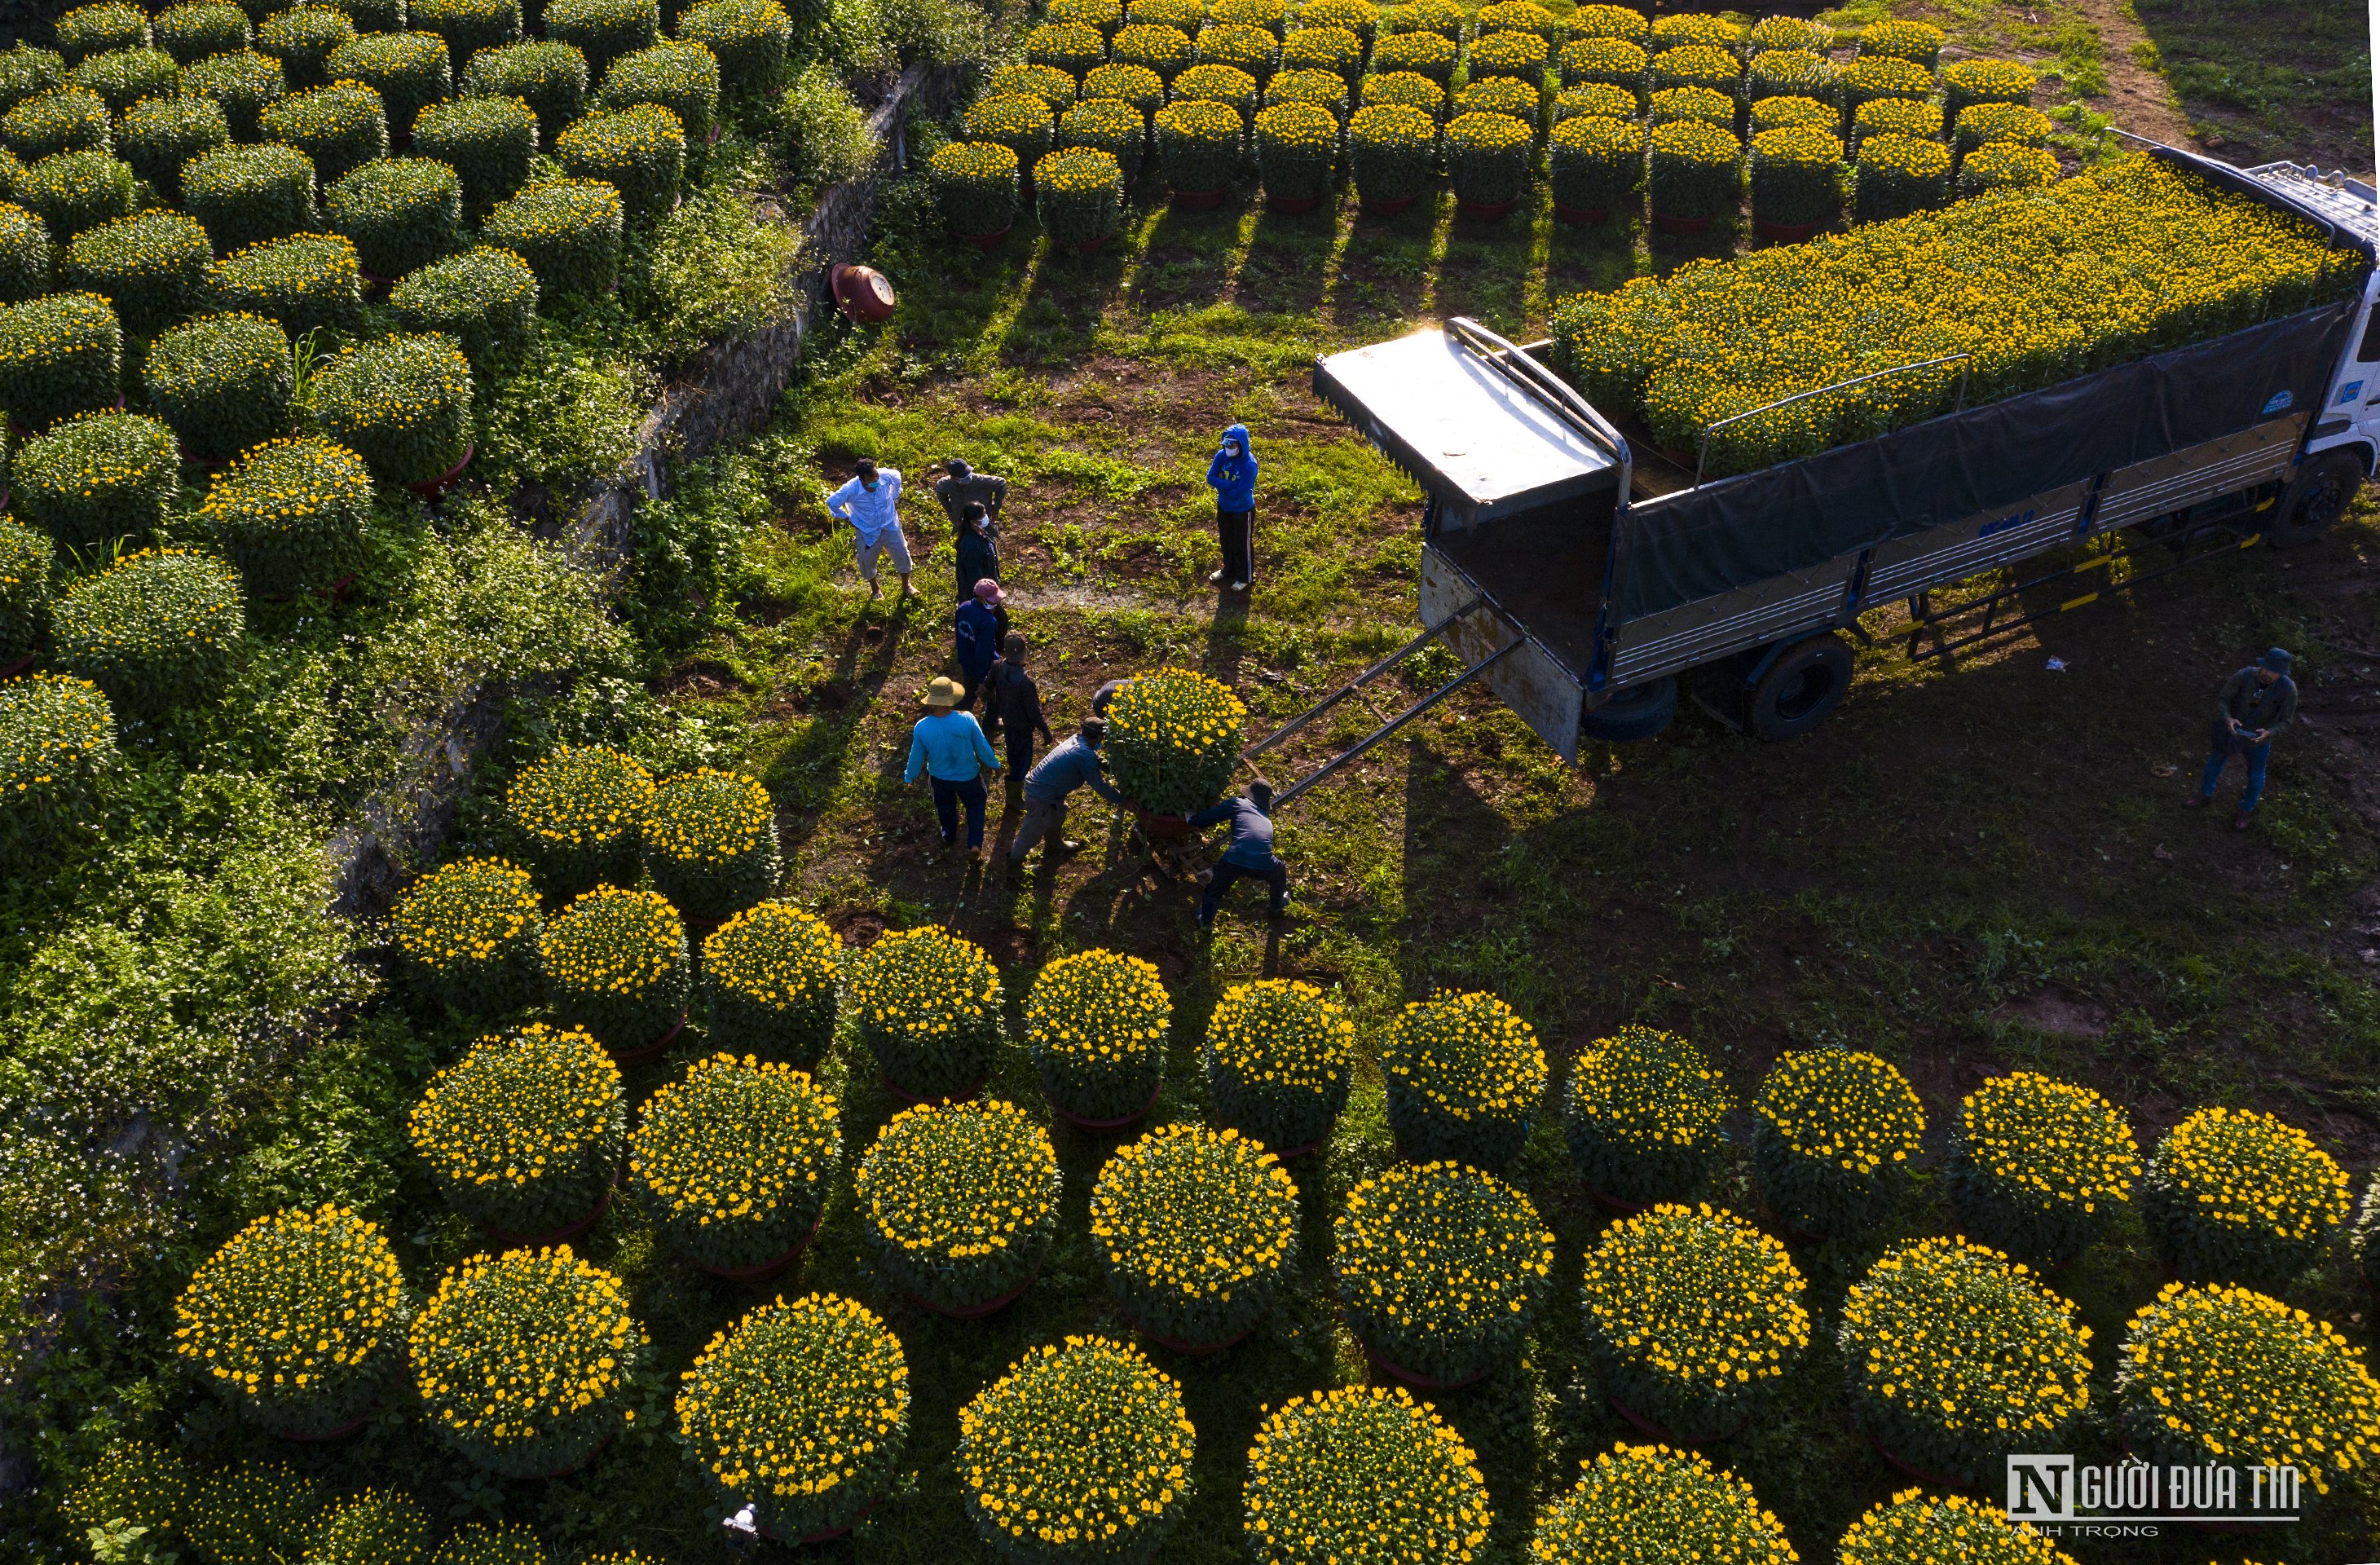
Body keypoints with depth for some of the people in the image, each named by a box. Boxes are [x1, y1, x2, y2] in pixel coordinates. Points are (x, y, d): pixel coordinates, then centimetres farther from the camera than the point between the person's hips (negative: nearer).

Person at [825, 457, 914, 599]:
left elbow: (897, 477, 1)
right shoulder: (851, 489, -33)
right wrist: (846, 518, -8)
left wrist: (894, 499, 5)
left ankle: (906, 585, 35)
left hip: (890, 526, 2)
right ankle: (875, 588, 44)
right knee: (867, 561, 14)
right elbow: (832, 502, -16)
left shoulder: (886, 476, -26)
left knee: (902, 555, 9)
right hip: (868, 532, -2)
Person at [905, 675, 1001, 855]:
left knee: (945, 806, 32)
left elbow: (916, 757, -12)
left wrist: (909, 777, 9)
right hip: (968, 776, -1)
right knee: (975, 806, 27)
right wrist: (994, 764, 3)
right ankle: (975, 844, 20)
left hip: (939, 778, 1)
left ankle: (948, 837, 55)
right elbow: (982, 747, -17)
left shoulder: (921, 728, -28)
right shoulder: (967, 720, -31)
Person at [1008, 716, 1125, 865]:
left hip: (1035, 784, 9)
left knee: (1057, 815, 31)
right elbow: (1099, 785, -20)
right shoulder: (1085, 755, -26)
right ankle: (1015, 858, 30)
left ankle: (1056, 844, 55)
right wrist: (1121, 800, -11)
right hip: (1041, 797, -9)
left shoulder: (1076, 740, 0)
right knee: (1034, 831, 10)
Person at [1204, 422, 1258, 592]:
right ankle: (1229, 569, 47)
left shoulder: (1249, 464, -30)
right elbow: (1210, 478, -14)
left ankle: (1245, 577, 30)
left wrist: (1222, 486, -17)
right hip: (1223, 507, 6)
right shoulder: (1222, 455, -12)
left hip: (1242, 511, -6)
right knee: (1226, 540, 24)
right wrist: (1230, 485, -26)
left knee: (1242, 544, 12)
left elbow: (1240, 492, -31)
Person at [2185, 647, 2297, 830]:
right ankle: (2206, 793, 53)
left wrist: (2268, 733, -40)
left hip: (2259, 737, -1)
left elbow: (2284, 722, -19)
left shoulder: (2288, 689, -29)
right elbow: (2222, 700, -20)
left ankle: (2247, 810, 47)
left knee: (2256, 776, 19)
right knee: (2216, 760, 24)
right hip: (2232, 730, 1)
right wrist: (2228, 719, -40)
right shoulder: (2244, 675, -29)